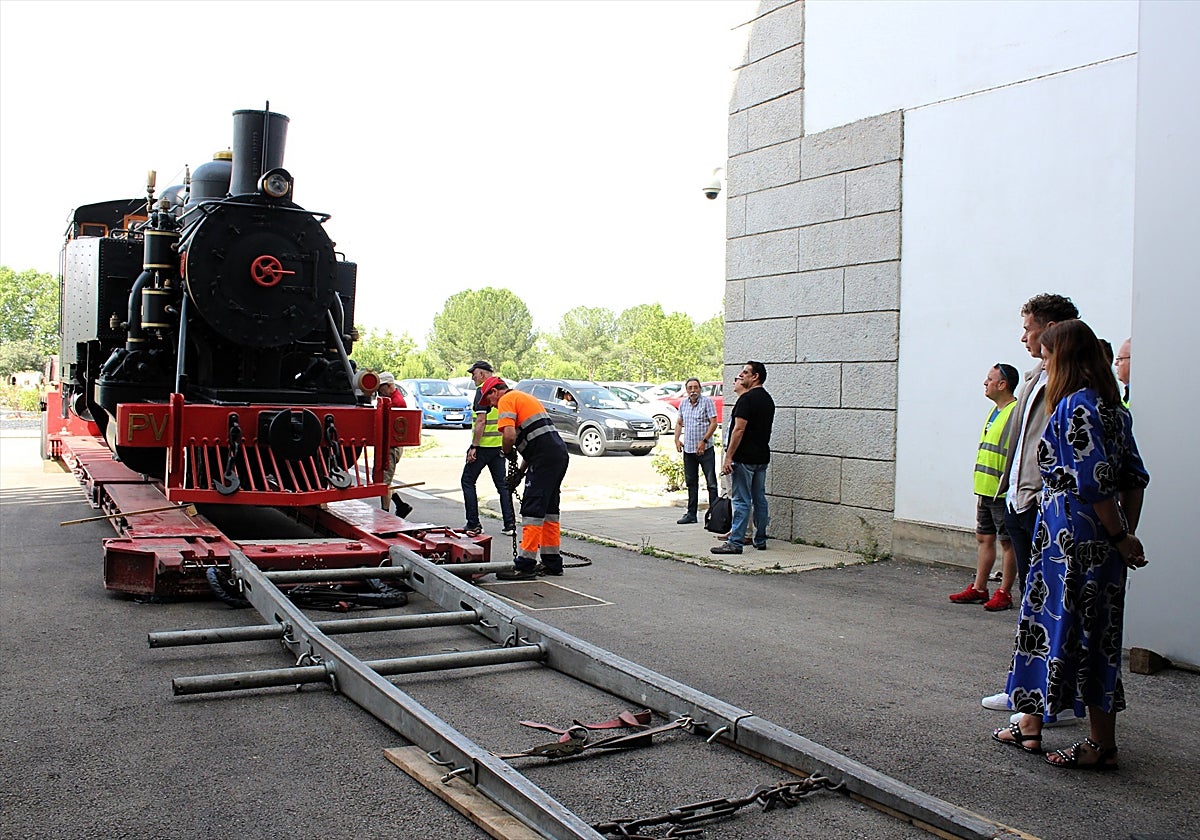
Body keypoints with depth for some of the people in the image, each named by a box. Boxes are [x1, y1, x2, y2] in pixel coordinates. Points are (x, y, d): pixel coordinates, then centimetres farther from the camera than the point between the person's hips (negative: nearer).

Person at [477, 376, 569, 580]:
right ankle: (552, 562, 22)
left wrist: (507, 452, 4)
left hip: (545, 457, -10)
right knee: (548, 508, 16)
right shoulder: (525, 397, 28)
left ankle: (525, 565, -7)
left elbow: (509, 435, -17)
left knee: (532, 510, -8)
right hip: (559, 452, 10)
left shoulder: (506, 400, -1)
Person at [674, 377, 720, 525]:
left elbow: (713, 423, -11)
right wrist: (677, 439, 9)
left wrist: (704, 441, -17)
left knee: (711, 482, -4)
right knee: (691, 483, 12)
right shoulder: (683, 404, 11)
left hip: (705, 449, -6)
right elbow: (679, 423, 23)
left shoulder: (707, 402, -6)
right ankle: (691, 514, 19)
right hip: (688, 449, 6)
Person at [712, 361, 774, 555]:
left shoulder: (747, 398, -15)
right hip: (762, 456, 9)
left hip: (745, 458, -9)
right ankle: (760, 540, 20)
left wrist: (729, 457, -19)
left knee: (742, 501, -8)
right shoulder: (768, 399, 15)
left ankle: (735, 542, -7)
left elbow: (739, 429, -20)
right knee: (759, 499, 13)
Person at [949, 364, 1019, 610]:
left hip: (1003, 492, -10)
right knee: (983, 539, 13)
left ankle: (1004, 593, 8)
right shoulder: (995, 411, 15)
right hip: (985, 489, 10)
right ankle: (979, 589, 21)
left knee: (1007, 542, 1)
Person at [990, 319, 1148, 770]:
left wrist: (1121, 539, -13)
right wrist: (1126, 534, 13)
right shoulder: (1112, 406, 11)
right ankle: (1031, 723, 23)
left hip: (1072, 535, -10)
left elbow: (1093, 482, -22)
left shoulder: (1075, 406, -17)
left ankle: (1103, 745, 10)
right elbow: (1134, 477, 12)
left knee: (1078, 633, 0)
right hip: (1101, 536, 10)